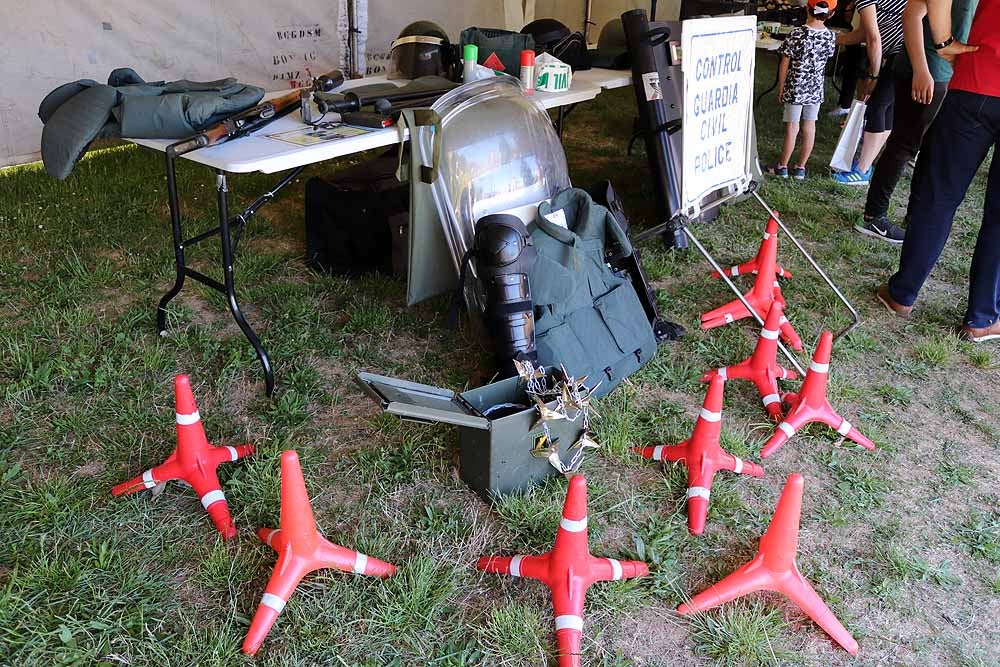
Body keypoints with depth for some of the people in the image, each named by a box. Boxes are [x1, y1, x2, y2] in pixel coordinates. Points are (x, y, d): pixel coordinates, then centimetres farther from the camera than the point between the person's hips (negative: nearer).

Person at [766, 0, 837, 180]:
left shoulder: (797, 34, -16)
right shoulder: (830, 36, -5)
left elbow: (784, 64, -12)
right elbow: (825, 58, 9)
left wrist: (781, 88, -1)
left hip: (795, 89, -3)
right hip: (815, 89, 4)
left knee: (792, 127, 3)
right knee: (809, 127, 10)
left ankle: (782, 167, 14)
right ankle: (800, 167, 17)